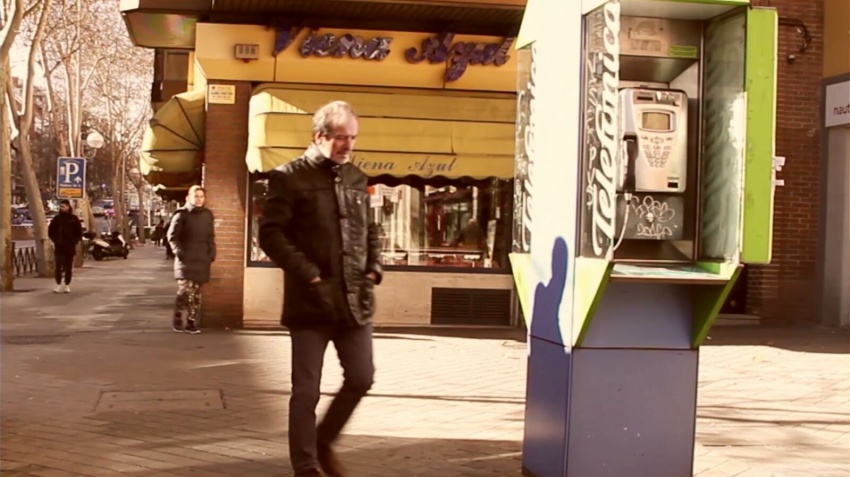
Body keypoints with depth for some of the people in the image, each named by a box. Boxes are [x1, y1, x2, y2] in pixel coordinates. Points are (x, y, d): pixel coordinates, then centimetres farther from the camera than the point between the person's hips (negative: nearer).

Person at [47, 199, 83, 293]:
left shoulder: (74, 219, 1)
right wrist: (55, 240, 0)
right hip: (59, 247, 0)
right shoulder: (57, 218, 5)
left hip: (70, 247, 0)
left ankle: (67, 285, 13)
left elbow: (79, 232, 6)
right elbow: (51, 231, 11)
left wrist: (74, 241, -4)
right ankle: (59, 285, -4)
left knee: (69, 267, 5)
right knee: (58, 266, -8)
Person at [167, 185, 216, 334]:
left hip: (202, 259, 4)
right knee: (185, 289, -15)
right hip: (186, 258, -4)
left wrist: (211, 253, 6)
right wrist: (178, 251, -12)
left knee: (196, 293, 5)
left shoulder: (208, 215, 11)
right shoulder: (181, 214, -2)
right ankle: (177, 318, 6)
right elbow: (172, 236, -1)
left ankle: (191, 322, 12)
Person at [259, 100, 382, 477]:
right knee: (306, 390, 1)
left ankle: (324, 443, 31)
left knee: (361, 379, 9)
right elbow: (271, 234, -11)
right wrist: (308, 275, -17)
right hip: (311, 301, -6)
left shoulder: (355, 178, 13)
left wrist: (373, 269, 6)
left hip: (354, 299, 6)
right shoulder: (289, 177, -6)